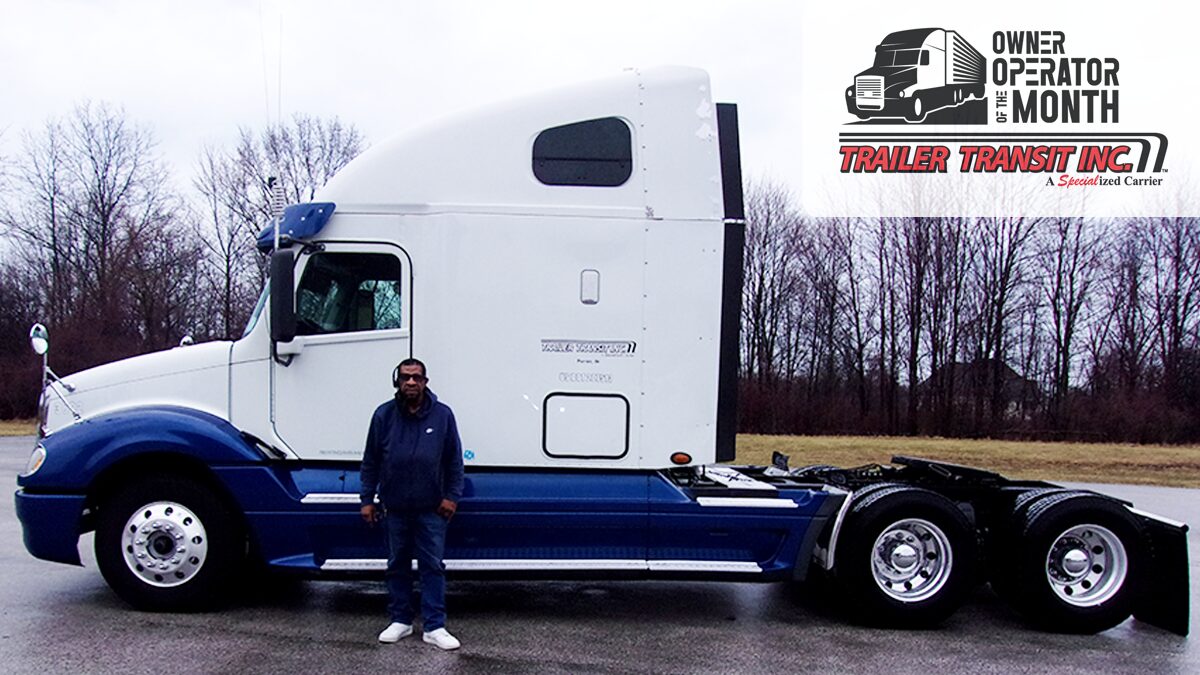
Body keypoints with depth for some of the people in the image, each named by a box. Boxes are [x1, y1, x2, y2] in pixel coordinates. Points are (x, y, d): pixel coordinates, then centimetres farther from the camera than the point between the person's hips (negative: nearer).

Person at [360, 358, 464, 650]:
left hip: (431, 508, -1)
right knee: (398, 566, 11)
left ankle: (435, 627, 6)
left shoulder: (443, 415, -2)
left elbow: (454, 460, 3)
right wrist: (367, 499, 4)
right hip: (395, 508, 2)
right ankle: (400, 621, 24)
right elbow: (370, 461, 6)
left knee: (432, 566, 1)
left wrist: (452, 496, -2)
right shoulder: (383, 415, 1)